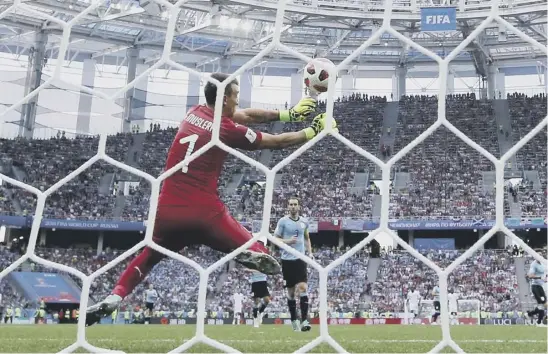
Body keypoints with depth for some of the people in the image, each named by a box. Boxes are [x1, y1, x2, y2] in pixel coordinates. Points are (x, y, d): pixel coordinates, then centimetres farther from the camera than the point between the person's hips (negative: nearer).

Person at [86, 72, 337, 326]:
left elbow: (247, 116, 21)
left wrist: (288, 114, 23)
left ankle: (114, 298, 13)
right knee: (258, 255, 3)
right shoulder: (229, 130, -5)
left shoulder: (195, 113, 12)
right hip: (205, 213, -5)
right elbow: (278, 142, 6)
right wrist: (315, 130, 20)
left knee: (149, 256, 26)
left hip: (168, 210, 5)